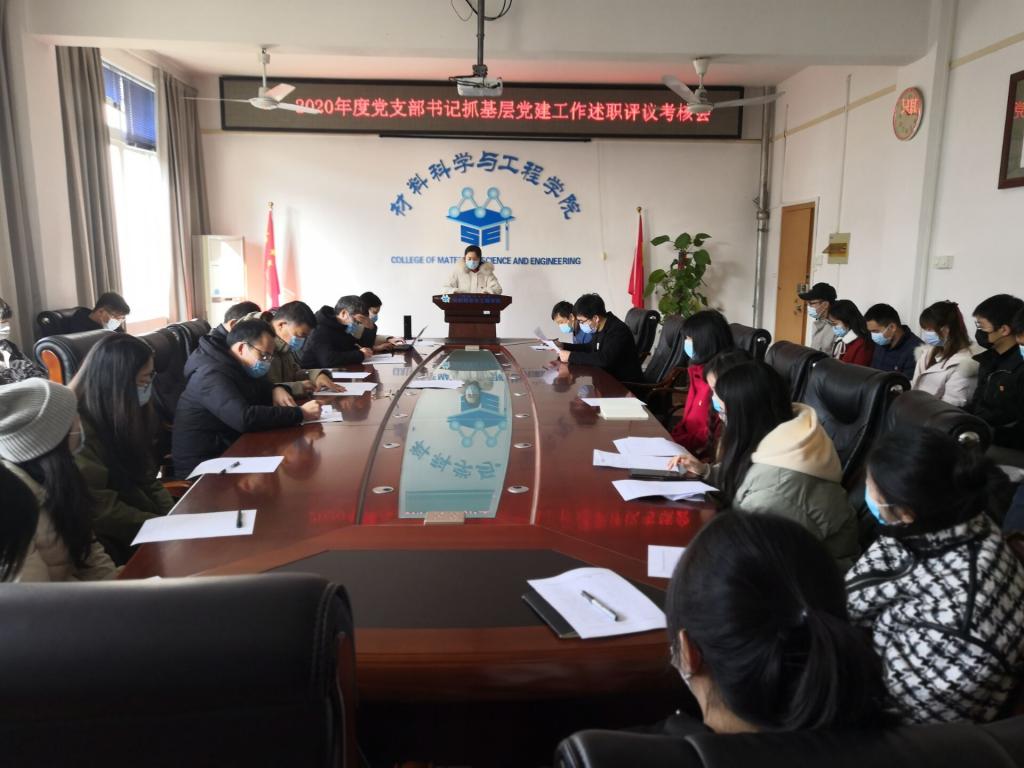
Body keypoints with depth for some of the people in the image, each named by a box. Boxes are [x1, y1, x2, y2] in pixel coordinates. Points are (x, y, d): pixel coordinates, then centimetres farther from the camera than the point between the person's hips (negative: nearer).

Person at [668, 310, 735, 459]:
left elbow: (714, 431, -20)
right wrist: (672, 436, 5)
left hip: (702, 451, -8)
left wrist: (676, 444, -16)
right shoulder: (700, 368, 9)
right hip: (688, 435, 8)